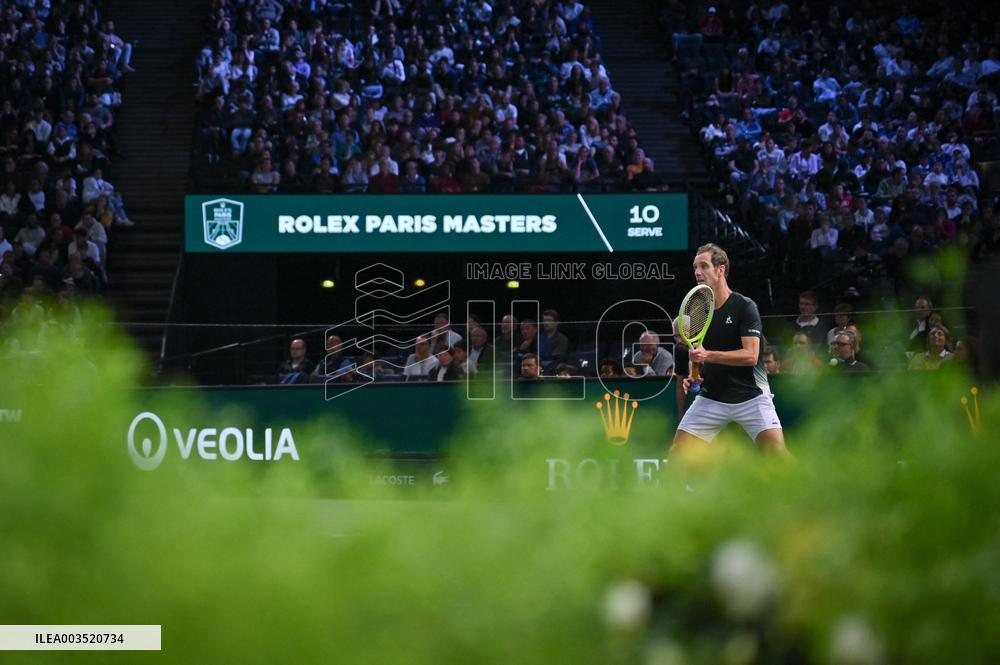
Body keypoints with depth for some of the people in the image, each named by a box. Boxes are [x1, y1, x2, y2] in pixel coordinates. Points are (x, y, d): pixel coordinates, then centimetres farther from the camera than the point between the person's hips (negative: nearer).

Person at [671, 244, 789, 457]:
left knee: (777, 453, -19)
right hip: (711, 397, 5)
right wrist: (691, 376, 0)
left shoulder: (745, 307, -10)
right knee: (677, 454, -6)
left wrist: (708, 355, -28)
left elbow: (750, 355, -19)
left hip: (750, 395, -5)